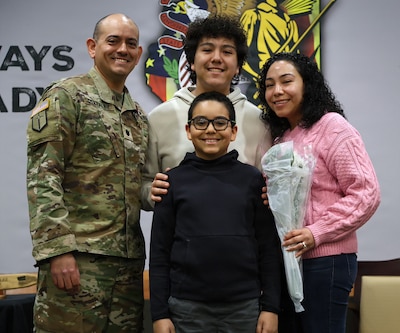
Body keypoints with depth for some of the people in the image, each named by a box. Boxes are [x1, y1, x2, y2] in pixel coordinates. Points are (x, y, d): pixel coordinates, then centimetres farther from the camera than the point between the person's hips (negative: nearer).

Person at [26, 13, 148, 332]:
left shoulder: (139, 115, 18)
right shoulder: (65, 97, -4)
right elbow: (42, 178, -12)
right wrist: (57, 248, -19)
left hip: (130, 259, 7)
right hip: (78, 256, -7)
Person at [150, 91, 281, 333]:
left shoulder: (252, 179, 2)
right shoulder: (174, 181, 1)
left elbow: (269, 247, 2)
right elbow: (160, 252, 1)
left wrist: (271, 307, -2)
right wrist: (160, 313, -2)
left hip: (245, 307, 1)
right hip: (187, 308, 0)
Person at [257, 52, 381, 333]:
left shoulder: (332, 127, -9)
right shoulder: (280, 137, 15)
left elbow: (366, 193, -16)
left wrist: (317, 233, -22)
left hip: (325, 259, -8)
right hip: (286, 259, 8)